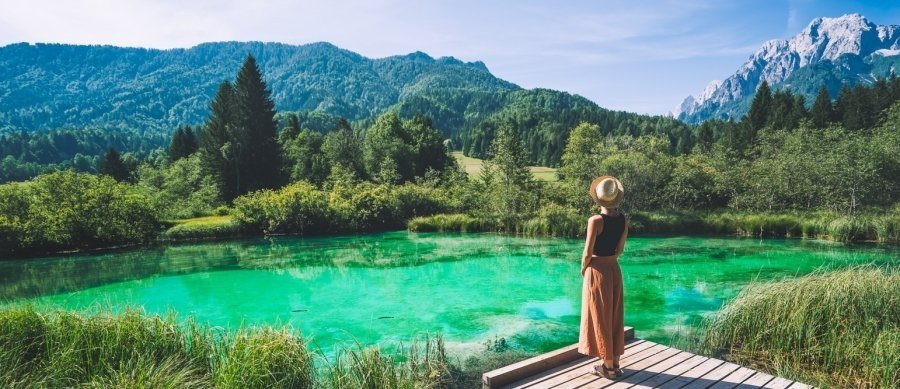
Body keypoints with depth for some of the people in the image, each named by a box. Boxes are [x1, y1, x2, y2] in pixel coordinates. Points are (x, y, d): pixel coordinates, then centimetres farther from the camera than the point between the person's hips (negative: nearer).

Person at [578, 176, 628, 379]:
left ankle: (608, 366, 12)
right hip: (614, 270, 6)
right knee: (615, 317, 14)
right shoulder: (623, 220, -1)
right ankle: (615, 363, 23)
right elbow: (620, 249, 6)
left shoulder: (595, 220, -20)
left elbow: (588, 252, -16)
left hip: (597, 271, -6)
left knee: (600, 318, 4)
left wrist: (583, 268, 2)